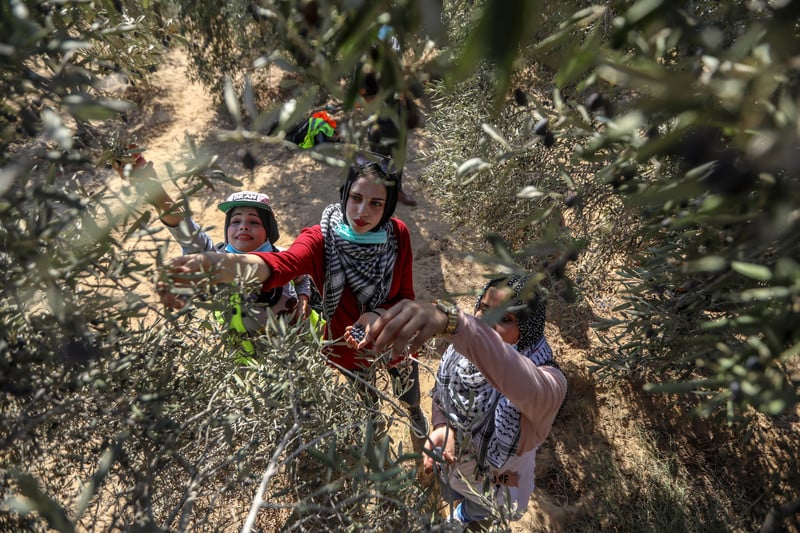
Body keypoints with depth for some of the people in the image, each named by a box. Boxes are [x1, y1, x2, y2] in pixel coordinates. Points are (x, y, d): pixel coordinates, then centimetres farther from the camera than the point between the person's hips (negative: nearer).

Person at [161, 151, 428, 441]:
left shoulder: (398, 234, -22)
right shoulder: (321, 237, -29)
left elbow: (405, 296, -14)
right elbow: (283, 263, -51)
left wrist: (379, 315, -35)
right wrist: (232, 264, -71)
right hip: (349, 343, -1)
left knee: (408, 394, 29)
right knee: (366, 401, 30)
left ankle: (414, 412, 69)